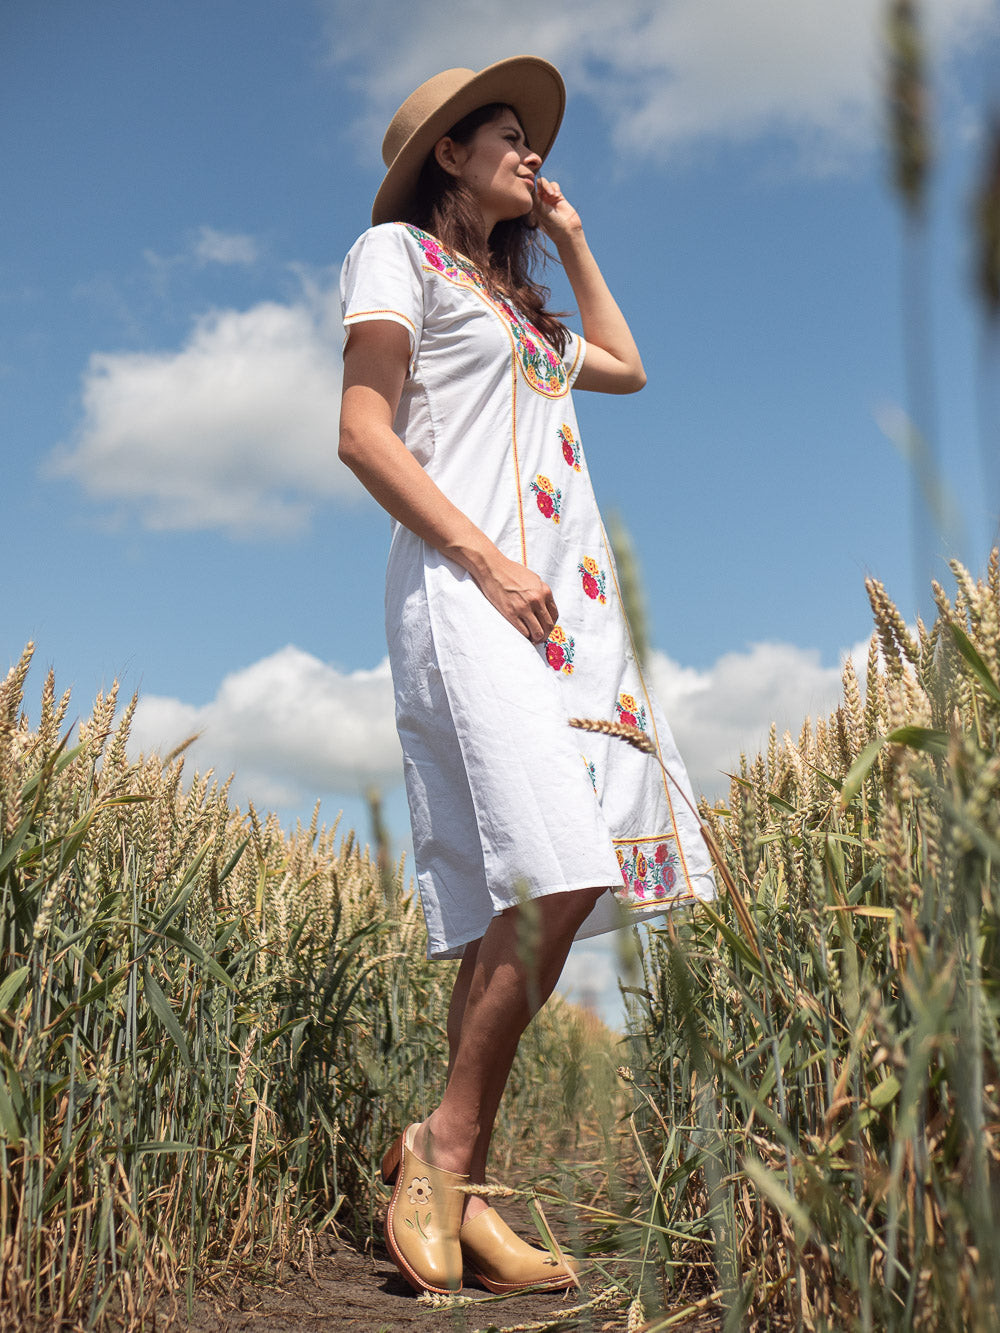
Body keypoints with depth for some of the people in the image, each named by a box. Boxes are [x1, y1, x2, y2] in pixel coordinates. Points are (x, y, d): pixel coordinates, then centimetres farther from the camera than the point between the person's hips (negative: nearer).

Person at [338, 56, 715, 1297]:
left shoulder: (517, 292, 30)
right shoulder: (396, 251, 8)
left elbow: (627, 366, 40)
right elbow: (363, 433, -4)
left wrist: (571, 240, 34)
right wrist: (488, 560, -15)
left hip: (566, 598, 8)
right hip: (463, 586, -8)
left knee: (530, 894, -2)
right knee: (556, 874, -23)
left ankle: (453, 1183, 3)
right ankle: (445, 1147, -7)